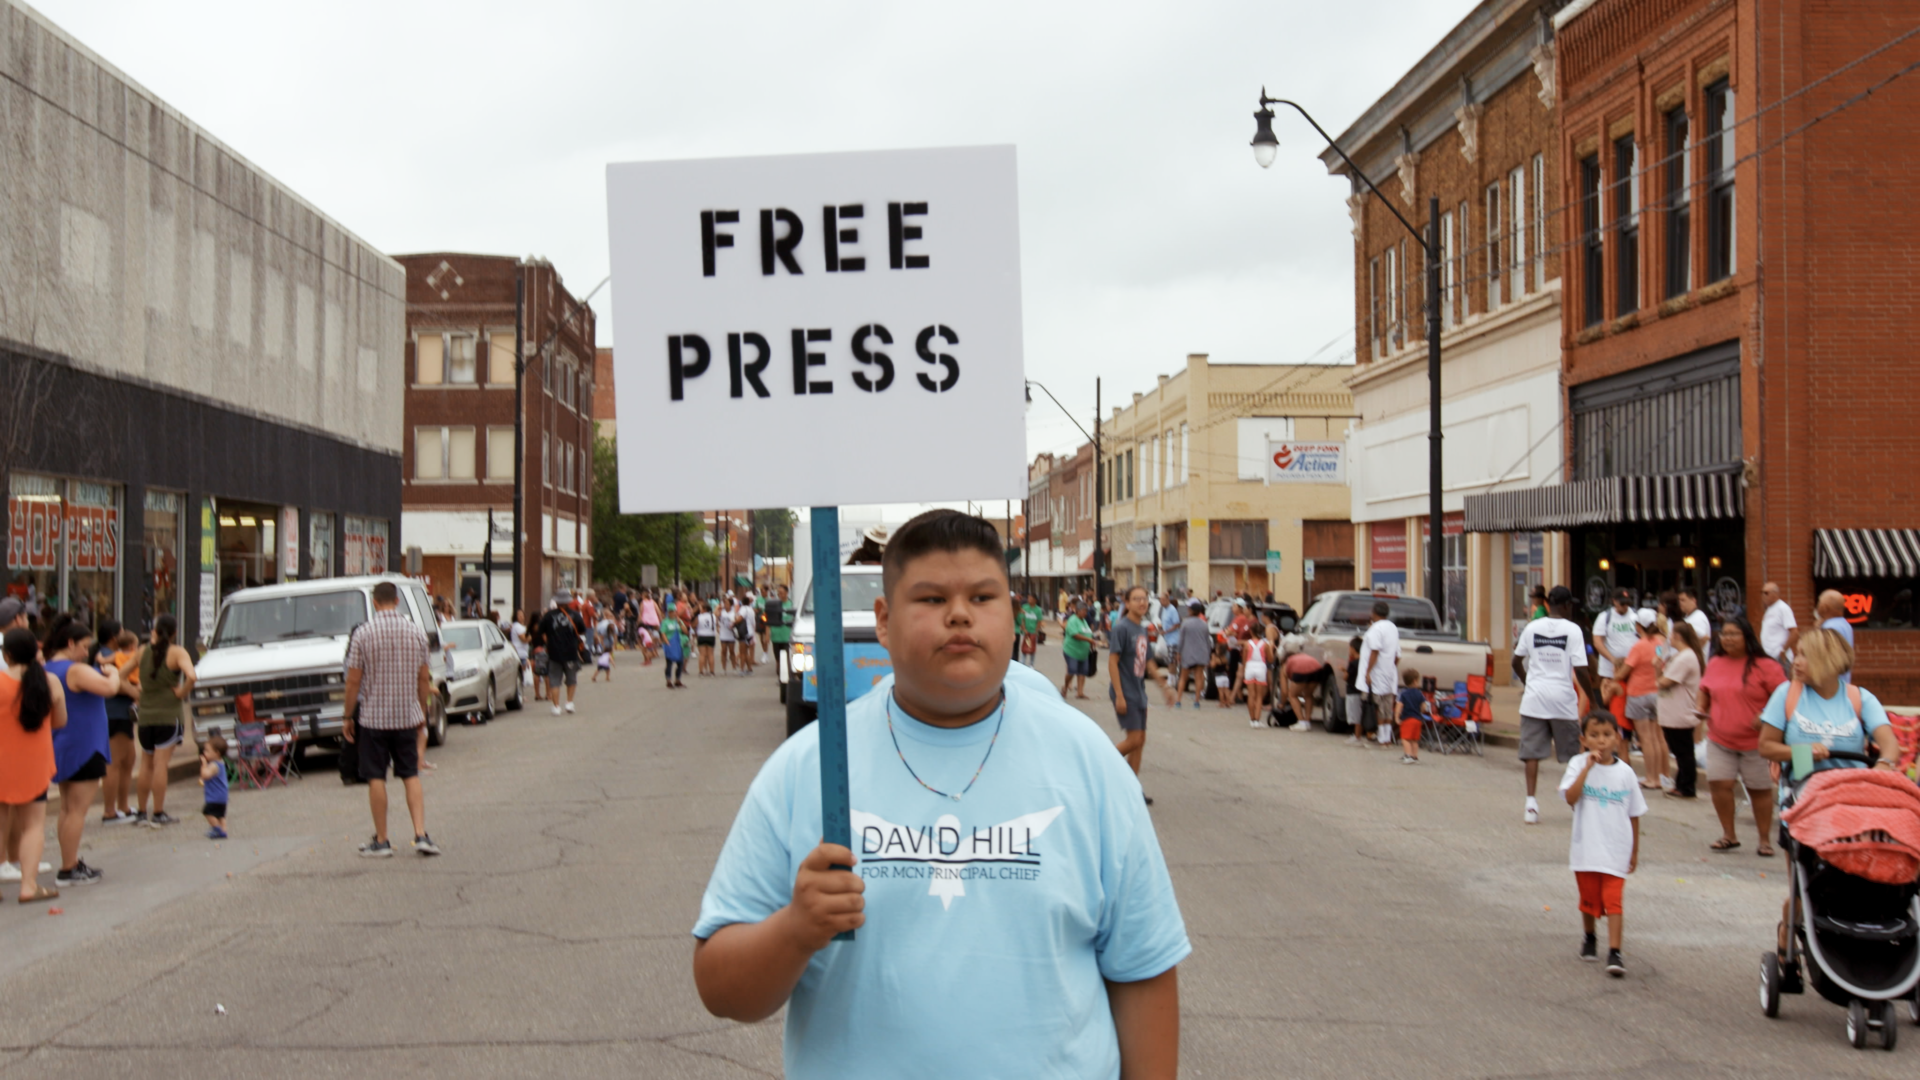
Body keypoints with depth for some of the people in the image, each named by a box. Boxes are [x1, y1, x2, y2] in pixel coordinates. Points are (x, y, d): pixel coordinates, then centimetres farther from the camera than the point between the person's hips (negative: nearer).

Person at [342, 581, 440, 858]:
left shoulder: (363, 633, -8)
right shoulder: (416, 632, 1)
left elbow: (354, 680, -7)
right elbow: (423, 678, 5)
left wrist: (348, 716, 3)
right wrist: (423, 712, 17)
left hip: (373, 716, -3)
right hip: (407, 715, 3)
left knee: (376, 778, 5)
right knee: (411, 776, 9)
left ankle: (381, 841, 10)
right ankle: (421, 835, -1)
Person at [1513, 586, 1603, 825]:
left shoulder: (1532, 628, 4)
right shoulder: (1572, 630, -6)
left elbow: (1516, 661, 12)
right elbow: (1580, 670, -11)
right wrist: (1593, 699, -1)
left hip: (1534, 697, 2)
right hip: (1562, 698, -2)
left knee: (1531, 751, 2)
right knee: (1572, 752, 13)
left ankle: (1531, 803, -6)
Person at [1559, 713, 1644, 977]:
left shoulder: (1625, 772, 0)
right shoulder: (1579, 764, -5)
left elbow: (1634, 814, 8)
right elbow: (1571, 798, -21)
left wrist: (1635, 851, 11)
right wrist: (1588, 767, -24)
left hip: (1616, 850, 0)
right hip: (1586, 847, 0)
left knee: (1613, 900, -8)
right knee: (1589, 898, 14)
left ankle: (1614, 953, -9)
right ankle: (1589, 938, 38)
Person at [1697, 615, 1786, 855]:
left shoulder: (1764, 666, -7)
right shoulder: (1715, 664, 8)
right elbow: (1704, 690, 22)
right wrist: (1702, 708, 3)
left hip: (1755, 742, -3)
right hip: (1720, 740, 4)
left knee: (1760, 790, 7)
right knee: (1719, 783, -8)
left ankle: (1765, 840, 21)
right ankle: (1728, 835, 9)